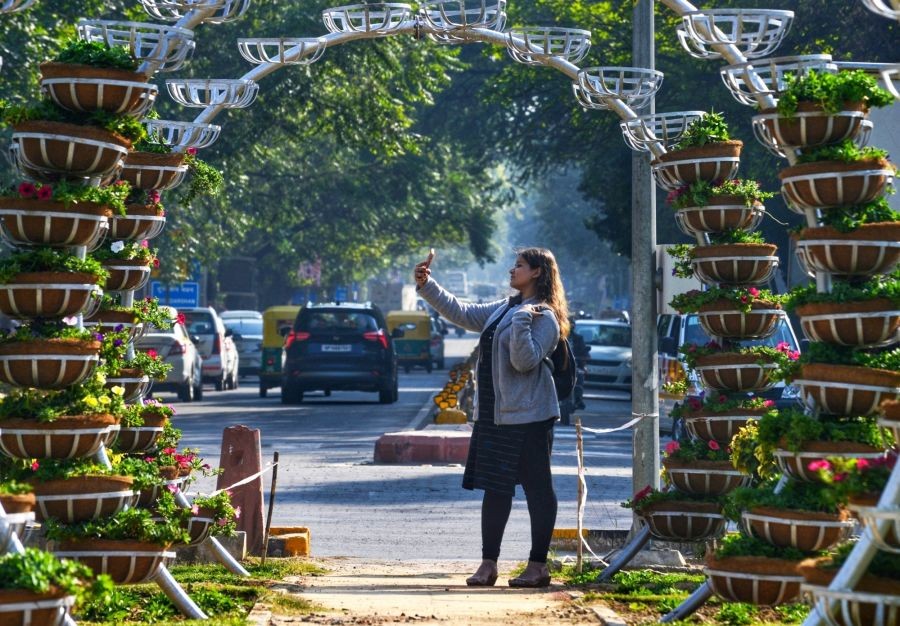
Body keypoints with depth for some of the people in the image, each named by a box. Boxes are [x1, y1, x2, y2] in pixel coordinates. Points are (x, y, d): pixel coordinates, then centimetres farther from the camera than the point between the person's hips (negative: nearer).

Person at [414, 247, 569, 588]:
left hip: (527, 416, -9)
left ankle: (538, 566, 3)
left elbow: (525, 361, -20)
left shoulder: (543, 316, -10)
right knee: (495, 487, 10)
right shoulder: (504, 309, 15)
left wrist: (521, 320, -27)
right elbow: (461, 313, 19)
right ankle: (488, 564, 14)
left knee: (537, 487, -1)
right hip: (494, 413, 9)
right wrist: (426, 286, 14)